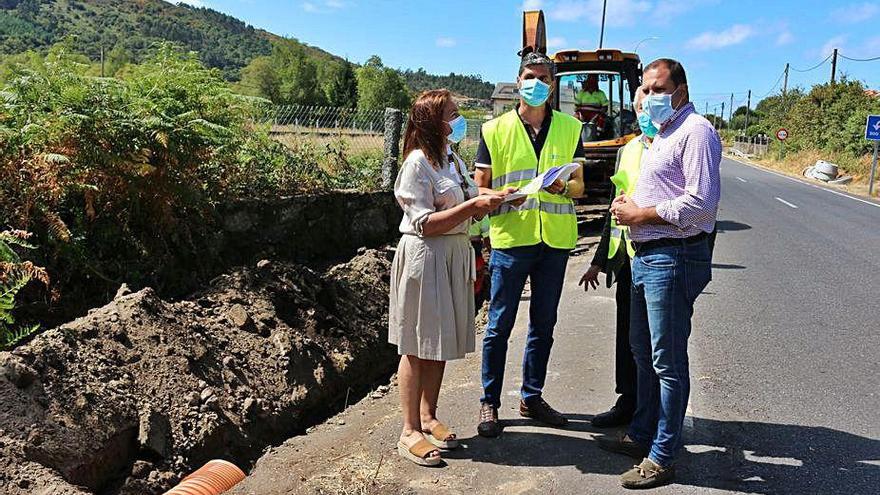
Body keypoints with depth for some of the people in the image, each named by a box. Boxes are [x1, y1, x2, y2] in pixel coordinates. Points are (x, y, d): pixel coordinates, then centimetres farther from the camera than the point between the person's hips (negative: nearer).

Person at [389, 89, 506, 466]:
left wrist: (488, 202, 1)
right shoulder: (418, 162, -12)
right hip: (425, 257, -8)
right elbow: (425, 224, -18)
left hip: (455, 256, 8)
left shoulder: (453, 161, 15)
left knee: (440, 343, 13)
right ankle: (410, 432, 8)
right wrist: (474, 205, -22)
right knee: (417, 346, -1)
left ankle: (428, 418, 27)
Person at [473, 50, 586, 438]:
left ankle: (531, 397, 28)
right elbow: (480, 187, 2)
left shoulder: (570, 128, 9)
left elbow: (580, 187, 8)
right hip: (510, 238, -3)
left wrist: (563, 187, -15)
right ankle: (489, 402, 16)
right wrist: (500, 196, -20)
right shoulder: (495, 129, 3)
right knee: (499, 325, 2)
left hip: (555, 240, 3)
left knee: (544, 324, 13)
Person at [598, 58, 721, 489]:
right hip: (646, 255, 11)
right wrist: (630, 203, 8)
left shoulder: (695, 131, -12)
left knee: (668, 361, -2)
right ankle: (642, 435, 33)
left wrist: (641, 214, -15)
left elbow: (701, 201, -22)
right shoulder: (662, 135, 20)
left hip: (673, 258, -10)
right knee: (643, 351, 18)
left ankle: (662, 458, 10)